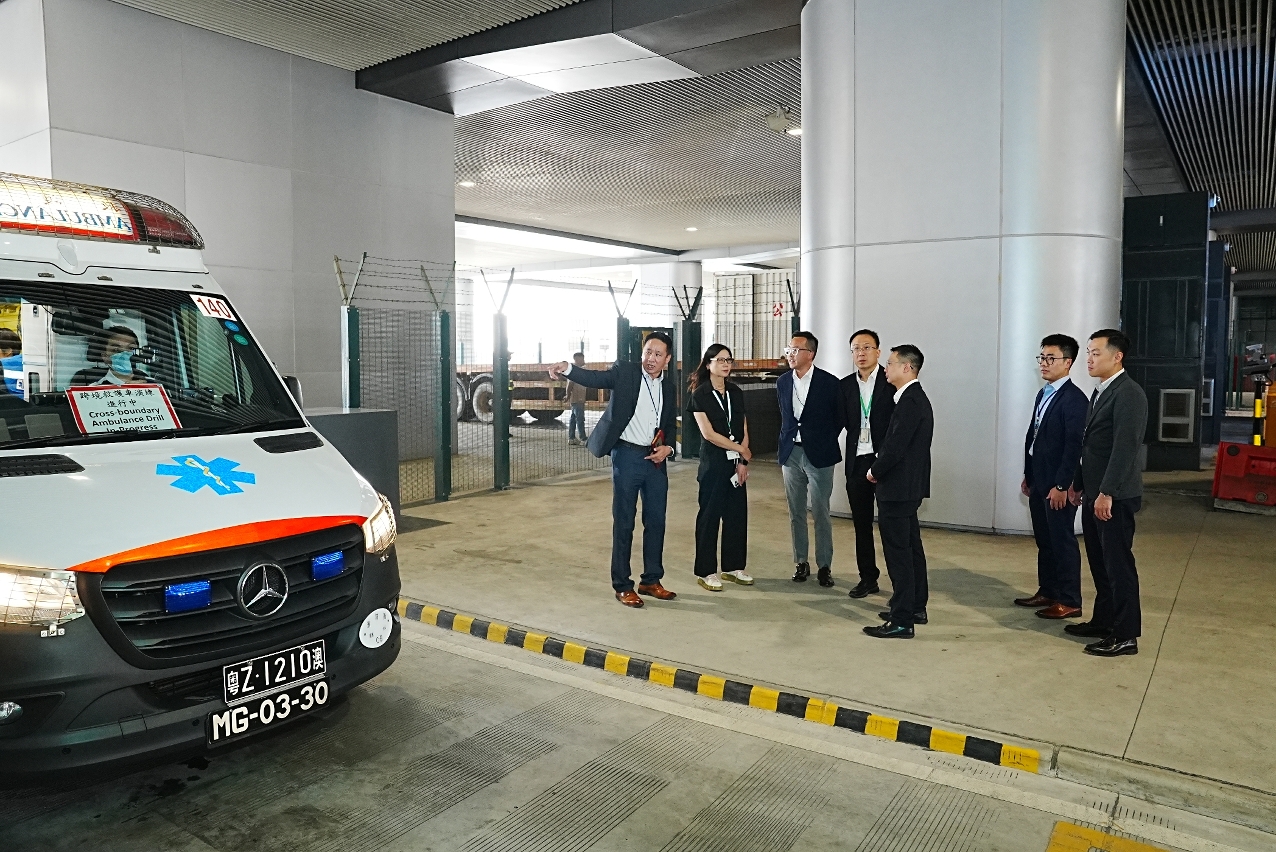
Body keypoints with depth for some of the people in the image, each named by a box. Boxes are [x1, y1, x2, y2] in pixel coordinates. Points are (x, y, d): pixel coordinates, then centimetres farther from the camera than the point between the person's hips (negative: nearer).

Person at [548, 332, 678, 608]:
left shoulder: (669, 386, 10)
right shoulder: (625, 371, -4)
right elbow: (595, 378, -20)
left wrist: (667, 448, -3)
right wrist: (567, 368, -39)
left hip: (656, 459, 5)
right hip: (627, 456, -5)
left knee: (656, 522, 11)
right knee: (623, 523, 1)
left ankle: (651, 580, 25)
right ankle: (622, 586, 12)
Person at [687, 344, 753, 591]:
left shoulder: (736, 393, 10)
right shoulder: (700, 395, -5)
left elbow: (744, 430, 7)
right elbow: (708, 433, -12)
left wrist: (743, 461, -4)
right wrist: (740, 449, -8)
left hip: (736, 462, 5)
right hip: (713, 462, -5)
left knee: (737, 514, 8)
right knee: (710, 515, 0)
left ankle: (733, 566, 21)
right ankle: (706, 571, 9)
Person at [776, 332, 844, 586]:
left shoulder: (829, 383, -8)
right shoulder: (783, 382, 6)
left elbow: (838, 419, 1)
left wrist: (824, 444, 2)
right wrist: (784, 447, 11)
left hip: (818, 455, -4)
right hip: (791, 453, 4)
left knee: (820, 513, 2)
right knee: (796, 513, 10)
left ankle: (824, 565, 13)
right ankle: (800, 562, 21)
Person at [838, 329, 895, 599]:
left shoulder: (892, 381, -5)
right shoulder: (846, 385, 10)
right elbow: (845, 422, 8)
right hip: (857, 462, 5)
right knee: (861, 523, 11)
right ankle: (868, 578, 22)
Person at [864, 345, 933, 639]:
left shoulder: (910, 401, -19)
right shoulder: (916, 397, 13)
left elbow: (896, 446, -23)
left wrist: (876, 472, -8)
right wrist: (880, 469, 8)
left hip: (898, 488, -11)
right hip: (908, 485, 11)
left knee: (898, 552, -5)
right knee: (911, 547, 18)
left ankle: (902, 621, 1)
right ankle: (916, 607, 30)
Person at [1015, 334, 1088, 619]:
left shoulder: (1074, 398, -14)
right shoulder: (1043, 394, 14)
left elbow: (1074, 446, -18)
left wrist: (1061, 485, -20)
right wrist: (1028, 475, 16)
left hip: (1057, 485, -9)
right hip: (1038, 482, 9)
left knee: (1063, 541, 0)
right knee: (1044, 541, 16)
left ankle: (1069, 601, 8)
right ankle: (1047, 592, 27)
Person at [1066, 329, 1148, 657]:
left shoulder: (1129, 394, -15)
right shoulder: (1100, 392, 15)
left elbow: (1125, 447, -21)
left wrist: (1107, 492, -23)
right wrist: (1078, 483, 19)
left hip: (1115, 496, -9)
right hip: (1094, 494, 9)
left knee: (1118, 564, -2)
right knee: (1099, 562, 16)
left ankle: (1125, 636, 7)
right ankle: (1103, 621, 28)